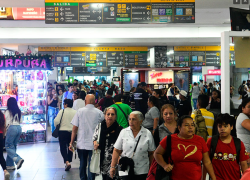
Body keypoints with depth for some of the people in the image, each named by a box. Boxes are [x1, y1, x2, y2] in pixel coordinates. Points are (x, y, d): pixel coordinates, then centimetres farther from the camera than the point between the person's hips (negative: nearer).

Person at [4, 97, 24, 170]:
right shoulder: (18, 111, 10)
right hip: (19, 127, 7)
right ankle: (10, 164, 17)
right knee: (13, 146, 13)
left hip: (12, 128, -7)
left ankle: (18, 159, -19)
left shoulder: (8, 112, -8)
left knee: (8, 146, 1)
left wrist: (5, 129, 9)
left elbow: (6, 122, -6)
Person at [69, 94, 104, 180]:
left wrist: (71, 143, 3)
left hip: (81, 144, 1)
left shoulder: (80, 111, -3)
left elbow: (75, 128, -3)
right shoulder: (99, 112, -4)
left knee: (82, 164, 15)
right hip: (94, 144, -1)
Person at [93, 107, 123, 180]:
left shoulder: (119, 129, -9)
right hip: (102, 160, 4)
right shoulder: (99, 126, 4)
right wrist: (95, 143, -2)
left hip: (113, 160, -4)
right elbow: (94, 137, 19)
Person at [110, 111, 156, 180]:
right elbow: (116, 151, 2)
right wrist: (113, 167, -4)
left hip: (142, 172, 0)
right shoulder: (123, 132, 3)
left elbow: (151, 153, 6)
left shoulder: (148, 134, 1)